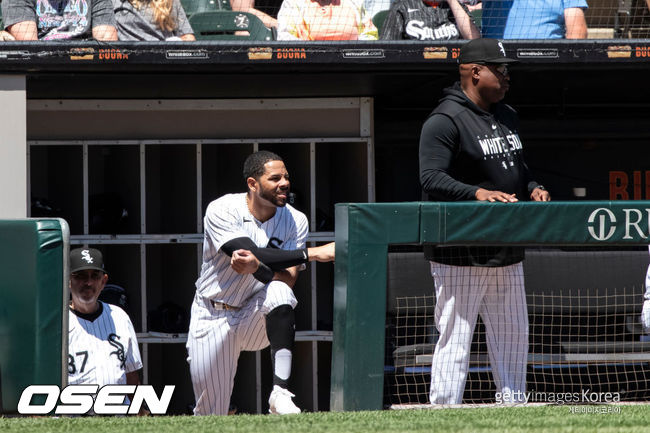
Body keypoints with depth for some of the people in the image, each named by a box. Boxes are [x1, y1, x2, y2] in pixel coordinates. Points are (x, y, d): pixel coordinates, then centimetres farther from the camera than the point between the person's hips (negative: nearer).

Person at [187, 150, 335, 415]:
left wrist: (256, 267, -39)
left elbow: (288, 279, -17)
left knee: (279, 293, -35)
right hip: (213, 318, -1)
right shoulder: (221, 211, -16)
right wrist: (313, 254, -35)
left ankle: (280, 392, -38)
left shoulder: (295, 221, -8)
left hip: (256, 319, 1)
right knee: (211, 415, 0)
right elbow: (254, 254, -29)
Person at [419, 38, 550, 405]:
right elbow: (432, 179, -21)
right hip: (460, 255, -8)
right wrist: (478, 193, -34)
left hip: (507, 253, 8)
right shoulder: (445, 120, -12)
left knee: (514, 333, 13)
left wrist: (533, 189, 9)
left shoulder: (507, 116, 16)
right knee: (455, 337, -8)